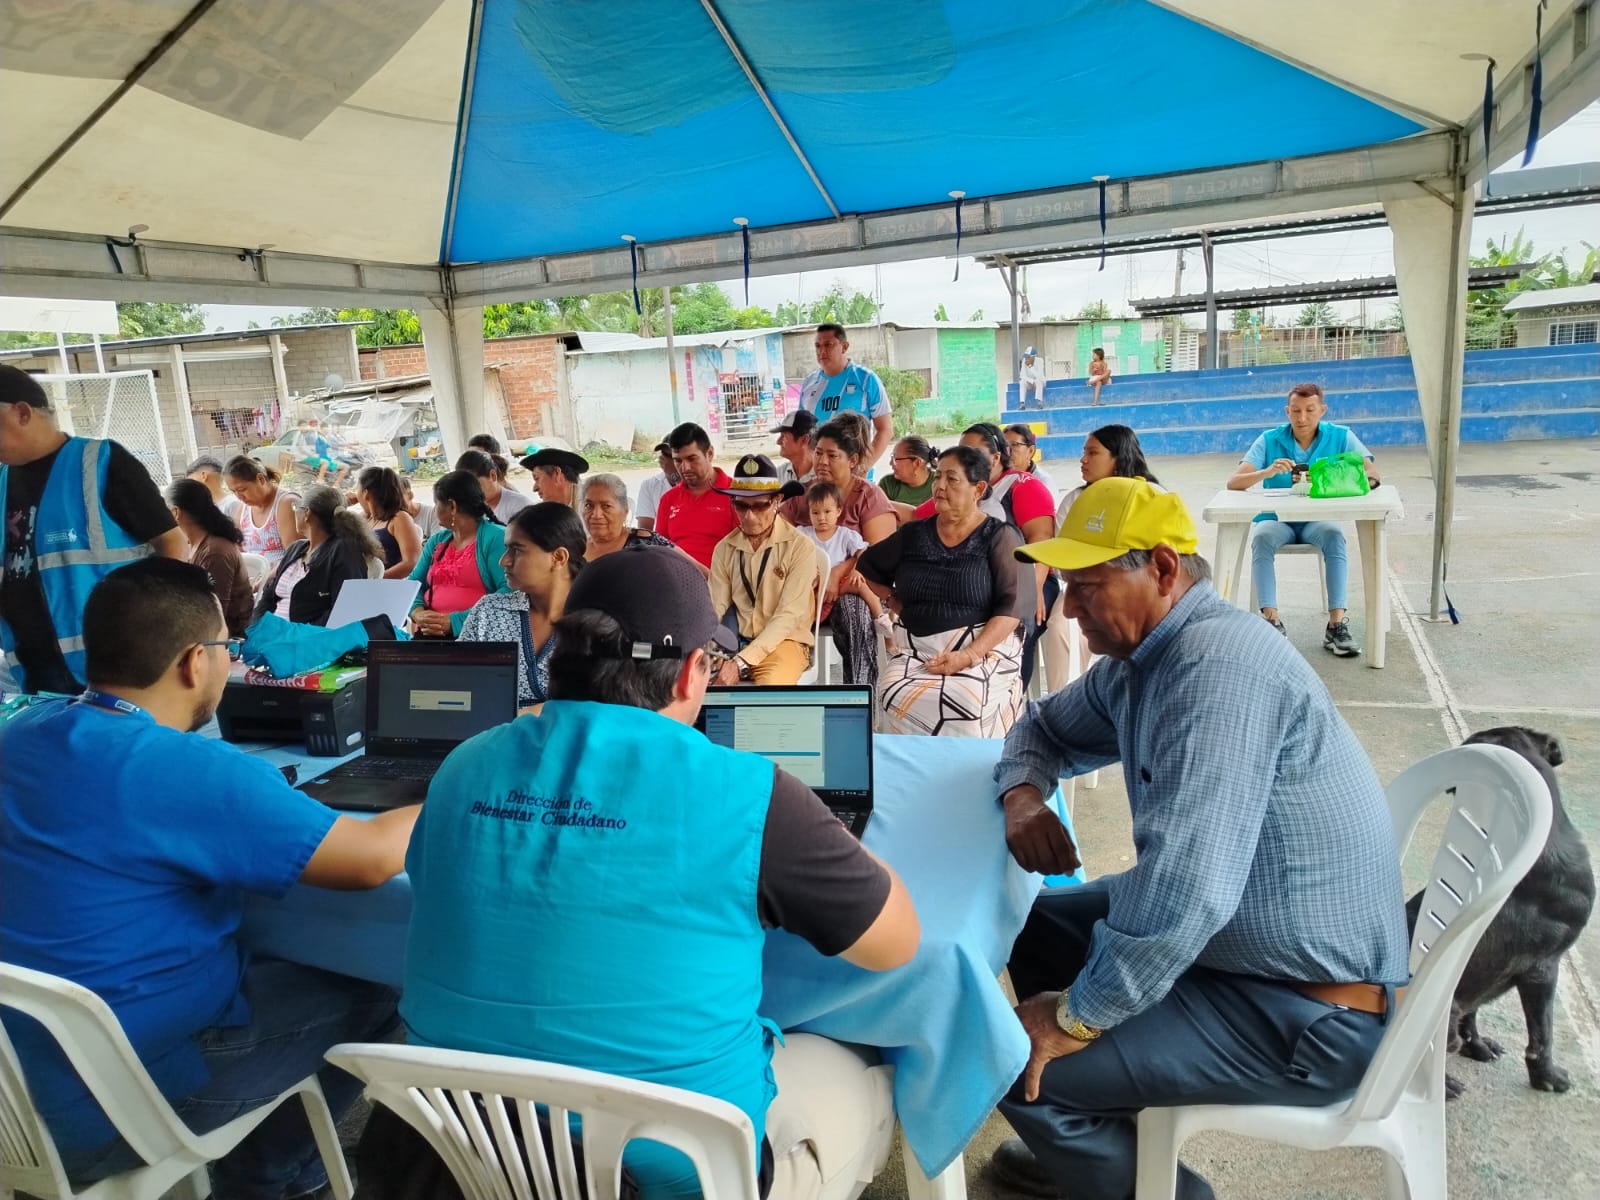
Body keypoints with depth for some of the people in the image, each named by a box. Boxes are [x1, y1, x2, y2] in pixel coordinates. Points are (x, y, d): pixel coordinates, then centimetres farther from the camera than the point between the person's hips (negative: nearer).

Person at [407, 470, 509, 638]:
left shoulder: (496, 537, -3)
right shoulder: (436, 542, 20)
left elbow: (510, 591, -14)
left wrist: (455, 621, -18)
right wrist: (418, 613, -6)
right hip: (430, 634, 6)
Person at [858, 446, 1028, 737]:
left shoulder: (999, 536, 0)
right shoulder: (913, 534, 11)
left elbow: (1014, 604, -10)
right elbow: (867, 568, 26)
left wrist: (969, 655, -20)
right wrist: (896, 603, 10)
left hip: (984, 647, -3)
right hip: (915, 648, 3)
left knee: (964, 700, -34)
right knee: (895, 696, -29)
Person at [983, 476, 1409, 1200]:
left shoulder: (1216, 663, -28)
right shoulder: (1140, 657, 3)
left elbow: (1185, 886, -35)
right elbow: (1045, 727, 19)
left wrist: (1079, 1017, -22)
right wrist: (1023, 792, -4)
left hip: (1308, 1014, -10)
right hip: (1223, 934, 10)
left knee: (1015, 1061, -13)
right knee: (1037, 924, 16)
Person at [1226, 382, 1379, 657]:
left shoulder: (1340, 437, 2)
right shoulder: (1270, 440, 0)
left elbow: (1372, 475, -10)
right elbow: (1233, 483, -9)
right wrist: (1267, 472, -30)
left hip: (1318, 519, 0)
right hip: (1276, 518, 0)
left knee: (1334, 535, -33)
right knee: (1262, 538, -33)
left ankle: (1337, 624, -33)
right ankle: (1272, 621, -34)